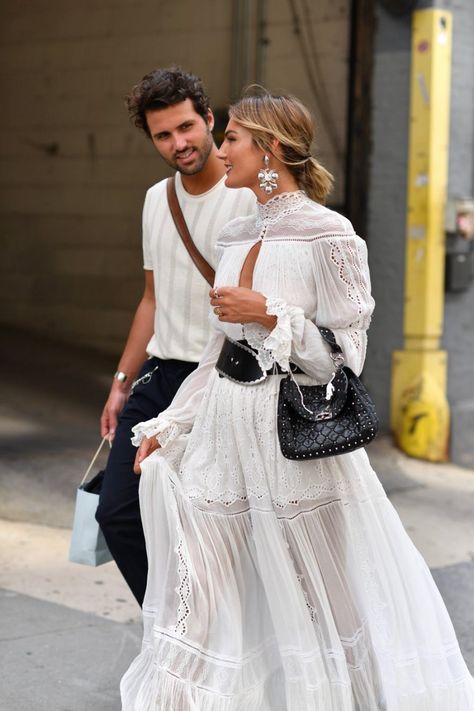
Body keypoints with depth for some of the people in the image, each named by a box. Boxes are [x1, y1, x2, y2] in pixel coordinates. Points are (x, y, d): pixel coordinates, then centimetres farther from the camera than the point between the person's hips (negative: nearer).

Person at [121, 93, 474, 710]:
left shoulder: (328, 236, -11)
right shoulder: (238, 236, 11)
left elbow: (346, 353, -11)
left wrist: (269, 313, -19)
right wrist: (167, 427, 14)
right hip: (226, 429, 7)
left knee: (314, 608, 8)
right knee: (193, 603, 7)